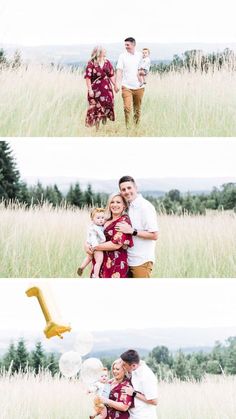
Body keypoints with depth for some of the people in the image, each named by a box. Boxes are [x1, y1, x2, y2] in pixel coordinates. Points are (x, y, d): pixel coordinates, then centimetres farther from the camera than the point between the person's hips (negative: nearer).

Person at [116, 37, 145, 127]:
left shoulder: (140, 56, 7)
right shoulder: (123, 56, 3)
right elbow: (119, 70, -2)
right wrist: (117, 83, -13)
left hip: (139, 87, 2)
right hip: (127, 87, -2)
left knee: (137, 108, 8)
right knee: (127, 107, -13)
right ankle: (127, 126, -8)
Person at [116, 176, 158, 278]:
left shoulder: (145, 206, -12)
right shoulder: (128, 206, 13)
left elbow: (154, 235, -17)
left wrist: (132, 231, -20)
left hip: (142, 261, -8)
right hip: (130, 261, 8)